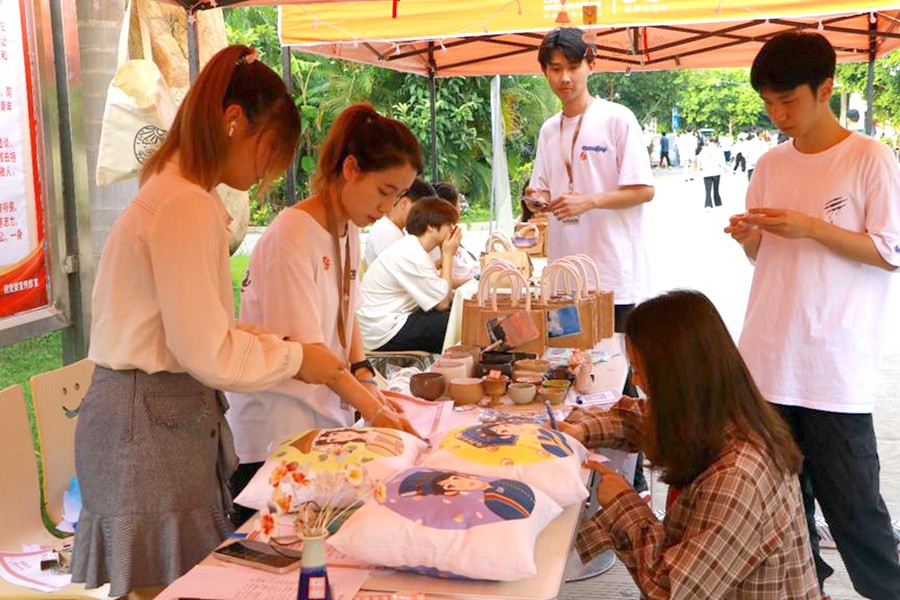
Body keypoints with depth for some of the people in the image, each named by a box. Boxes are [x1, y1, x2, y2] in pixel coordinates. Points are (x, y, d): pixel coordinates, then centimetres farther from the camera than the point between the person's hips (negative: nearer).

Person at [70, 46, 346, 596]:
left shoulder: (178, 195, 14)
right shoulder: (186, 206, -18)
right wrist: (296, 359, -6)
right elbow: (207, 352, -19)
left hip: (170, 413, 10)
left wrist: (282, 345, 8)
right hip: (150, 422, -10)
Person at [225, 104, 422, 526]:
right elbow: (302, 346, -21)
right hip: (277, 429, -8)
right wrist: (373, 410, -23)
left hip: (328, 419, 8)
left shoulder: (349, 232, 8)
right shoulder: (291, 234, -18)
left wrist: (365, 379, -1)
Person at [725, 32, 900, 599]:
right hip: (769, 359, 5)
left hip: (836, 368, -5)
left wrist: (813, 228, -16)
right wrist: (750, 239, -6)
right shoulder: (771, 164, 10)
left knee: (850, 499, 0)